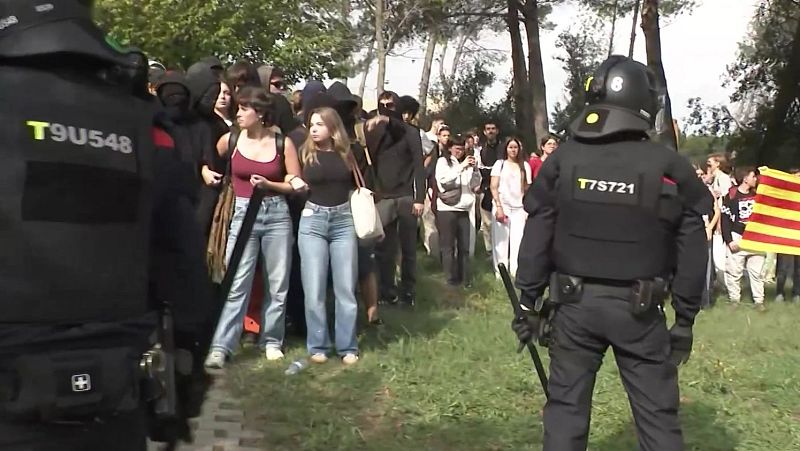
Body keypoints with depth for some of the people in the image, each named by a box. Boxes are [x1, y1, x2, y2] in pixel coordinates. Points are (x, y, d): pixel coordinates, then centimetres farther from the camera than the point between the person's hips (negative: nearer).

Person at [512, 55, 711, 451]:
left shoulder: (563, 160, -3)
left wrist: (529, 303, 7)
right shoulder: (670, 168, -6)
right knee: (657, 414, 9)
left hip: (574, 302, 2)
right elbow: (691, 252, -4)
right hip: (639, 309, -1)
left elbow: (536, 237, -1)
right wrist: (685, 318, 5)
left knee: (566, 405, 12)